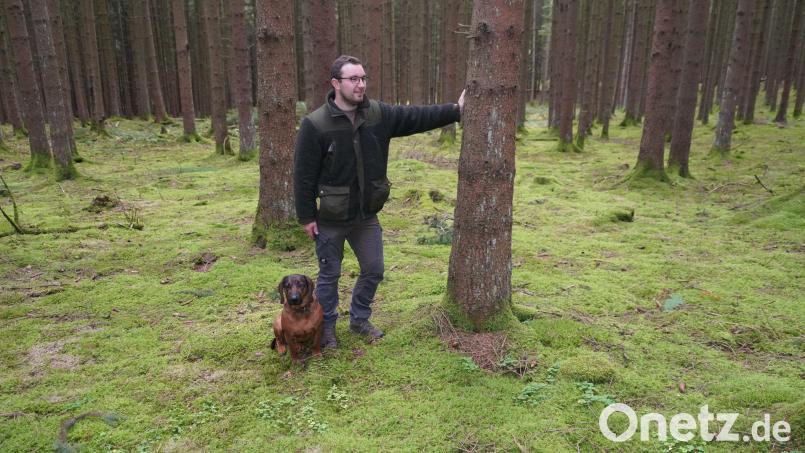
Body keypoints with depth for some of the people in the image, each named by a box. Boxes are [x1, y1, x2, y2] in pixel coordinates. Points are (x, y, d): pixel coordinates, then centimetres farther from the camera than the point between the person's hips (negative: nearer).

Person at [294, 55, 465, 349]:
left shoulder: (380, 114, -3)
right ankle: (326, 327, 32)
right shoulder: (315, 124, -16)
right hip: (330, 219, -5)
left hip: (367, 215, 5)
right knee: (329, 276, 11)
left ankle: (359, 319, 37)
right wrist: (306, 216, -11)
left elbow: (416, 116, 1)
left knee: (373, 270, 15)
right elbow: (303, 175, -13)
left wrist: (455, 110, -6)